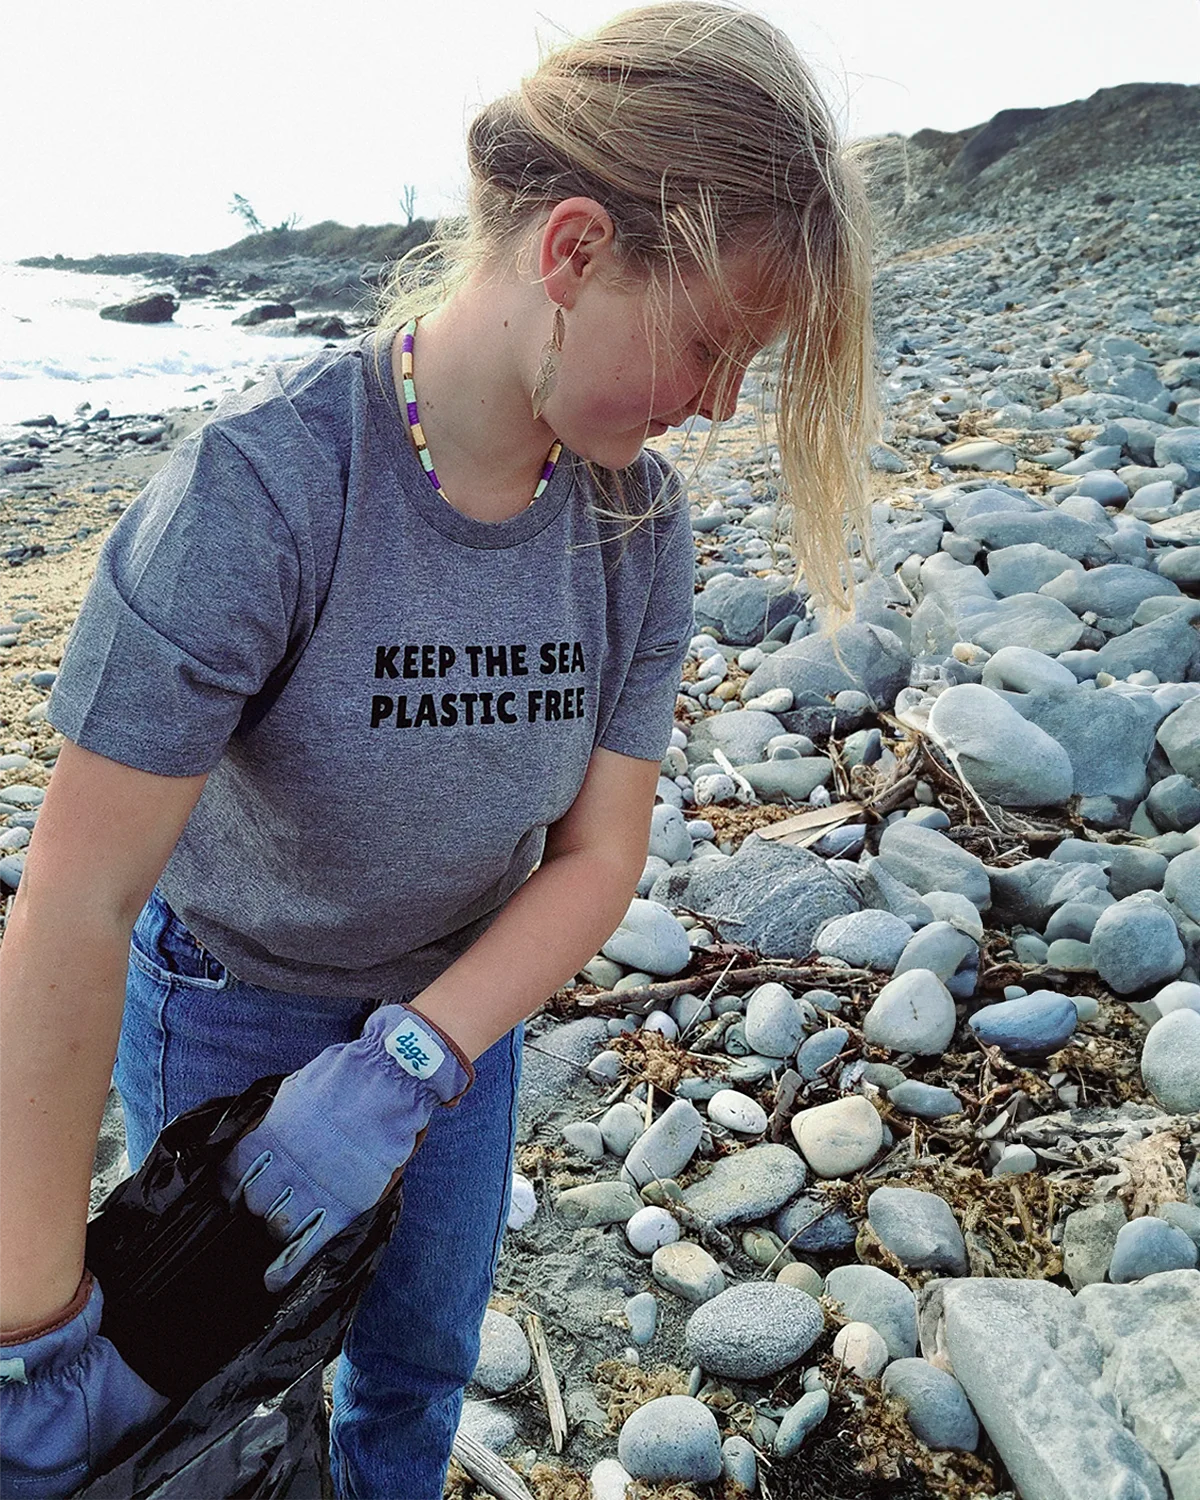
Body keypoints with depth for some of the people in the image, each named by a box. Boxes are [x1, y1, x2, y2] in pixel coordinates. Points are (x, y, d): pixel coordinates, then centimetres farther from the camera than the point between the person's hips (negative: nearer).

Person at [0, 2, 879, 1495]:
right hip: (228, 1006, -3)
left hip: (467, 995, 4)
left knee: (424, 1356, 25)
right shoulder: (264, 486, -33)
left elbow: (596, 859, -14)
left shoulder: (640, 522, -17)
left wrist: (407, 1065, -29)